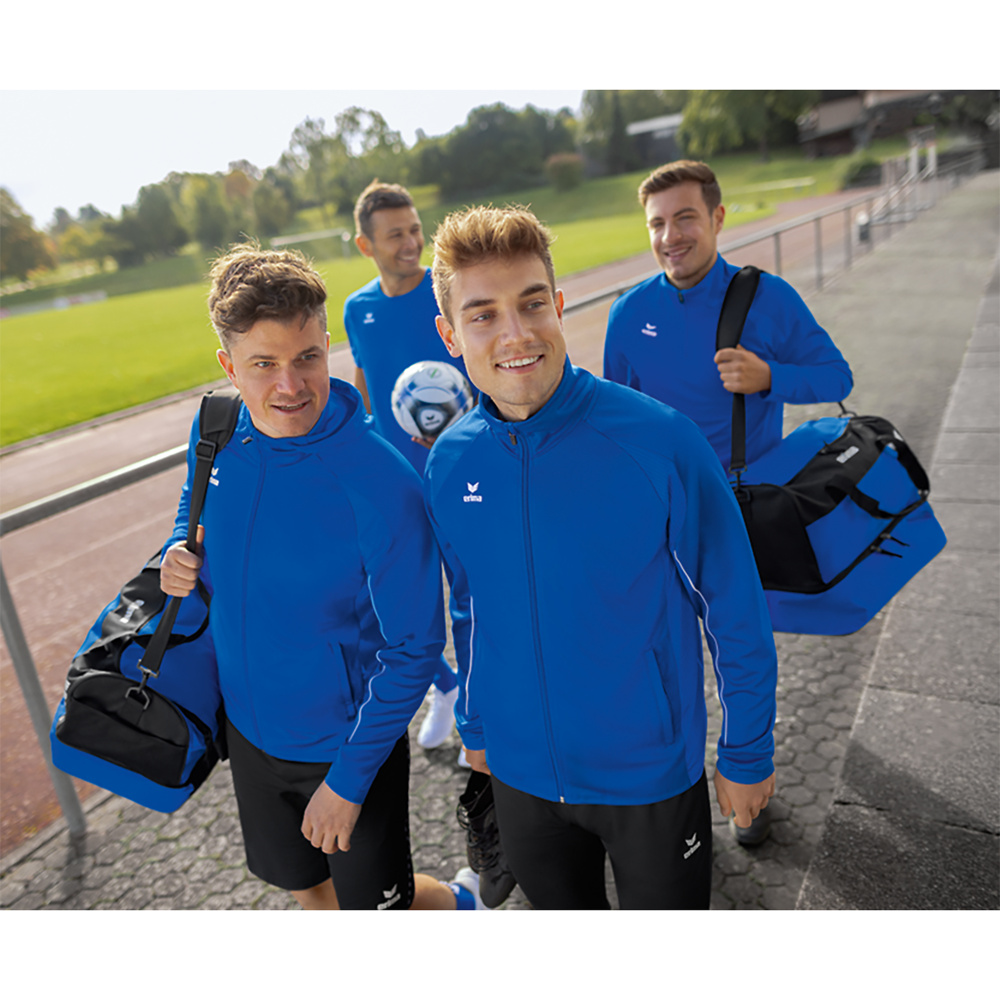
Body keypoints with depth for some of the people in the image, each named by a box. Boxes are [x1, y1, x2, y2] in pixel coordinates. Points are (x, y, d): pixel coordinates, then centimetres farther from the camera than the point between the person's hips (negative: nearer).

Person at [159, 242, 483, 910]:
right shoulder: (215, 436, -11)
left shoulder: (381, 484, -29)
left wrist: (349, 778, -19)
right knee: (306, 886, 27)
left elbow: (415, 647, -22)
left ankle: (459, 902, 46)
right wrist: (181, 556, -12)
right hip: (249, 725, 6)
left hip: (348, 742, -6)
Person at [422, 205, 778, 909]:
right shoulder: (450, 463, -9)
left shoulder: (660, 440, -22)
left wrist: (747, 757, -6)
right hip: (519, 771, 4)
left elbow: (736, 610, -13)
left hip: (652, 771, -3)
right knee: (561, 910, 27)